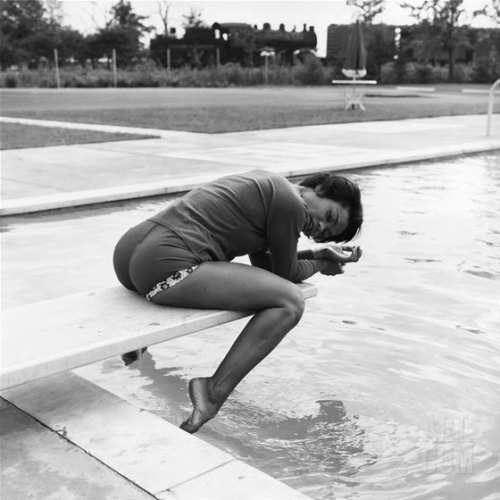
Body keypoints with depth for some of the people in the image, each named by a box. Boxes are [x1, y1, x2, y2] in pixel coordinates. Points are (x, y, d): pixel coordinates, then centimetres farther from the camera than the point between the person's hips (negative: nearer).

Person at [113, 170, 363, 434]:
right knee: (290, 303, -14)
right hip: (168, 267, -11)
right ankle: (215, 393, -14)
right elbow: (286, 272, 7)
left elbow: (265, 265, 29)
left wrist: (316, 252, 27)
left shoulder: (265, 185, 24)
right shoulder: (291, 203, -5)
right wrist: (321, 264, 24)